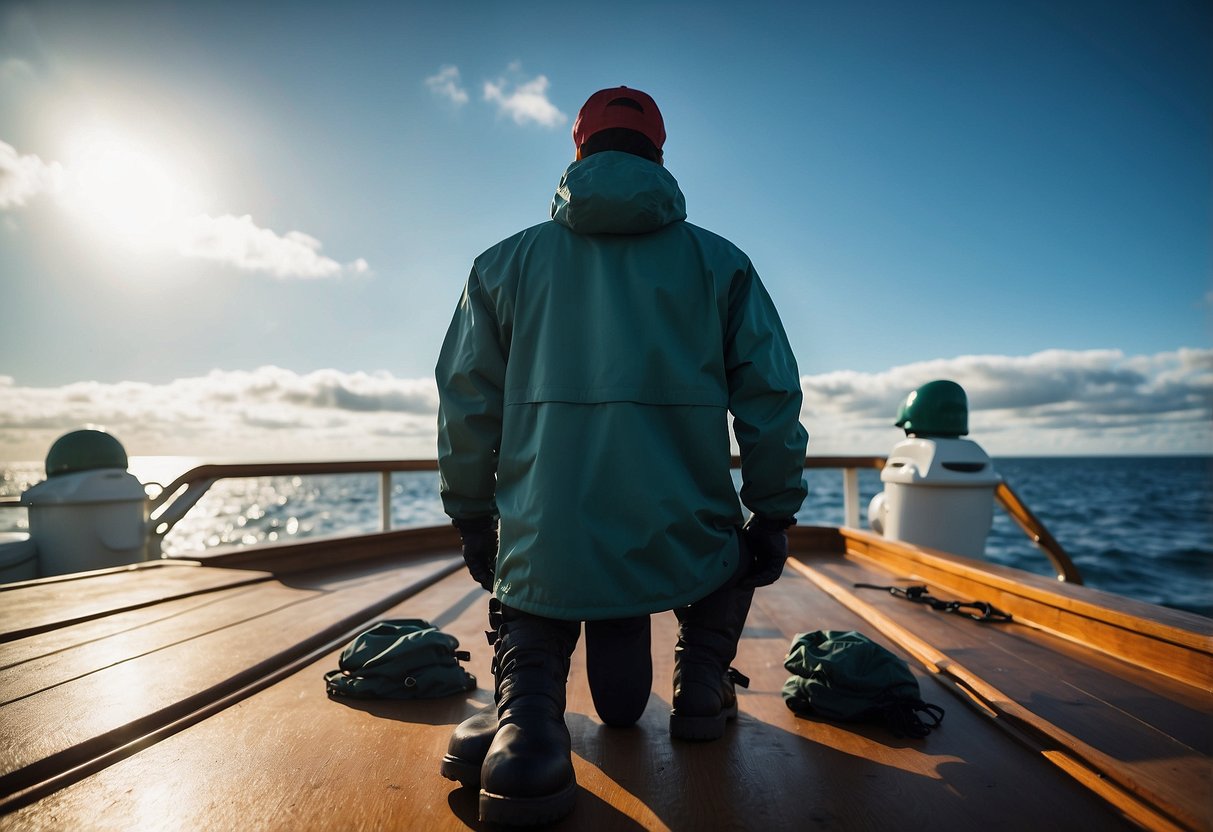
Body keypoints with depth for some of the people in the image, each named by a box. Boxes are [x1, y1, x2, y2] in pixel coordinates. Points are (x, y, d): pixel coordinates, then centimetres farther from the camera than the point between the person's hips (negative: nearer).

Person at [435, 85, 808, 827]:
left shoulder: (506, 263, 8)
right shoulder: (721, 262, 6)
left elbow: (466, 406, 8)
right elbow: (772, 400, 3)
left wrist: (474, 521, 19)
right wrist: (775, 516, 14)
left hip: (545, 557, 0)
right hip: (687, 553, 1)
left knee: (531, 627, 31)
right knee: (732, 549, 34)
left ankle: (528, 714, -1)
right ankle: (702, 687, 19)